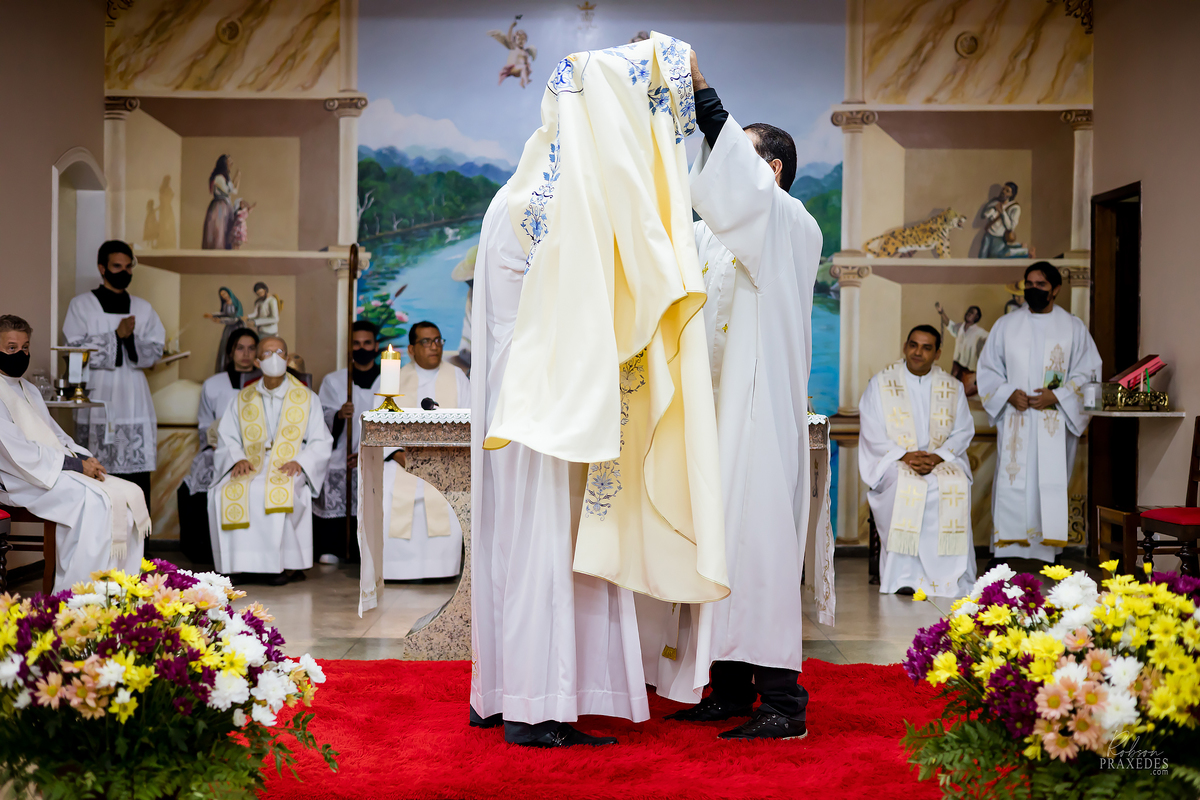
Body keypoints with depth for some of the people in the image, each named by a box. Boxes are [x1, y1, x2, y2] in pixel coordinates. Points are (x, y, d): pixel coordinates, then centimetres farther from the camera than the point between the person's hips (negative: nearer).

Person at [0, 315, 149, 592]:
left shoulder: (29, 390, 25)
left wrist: (86, 459, 3)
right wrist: (75, 465, -16)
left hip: (59, 469, 9)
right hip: (22, 481, -9)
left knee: (130, 494, -10)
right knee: (94, 500, -33)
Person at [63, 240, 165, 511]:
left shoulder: (143, 308, 15)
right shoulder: (81, 305, 6)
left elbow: (155, 351, 8)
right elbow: (75, 349, -5)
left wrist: (132, 339, -11)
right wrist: (116, 336, -12)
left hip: (134, 397, 2)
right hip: (97, 398, -2)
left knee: (138, 468, -4)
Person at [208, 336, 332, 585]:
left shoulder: (307, 398, 10)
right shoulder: (242, 399, 17)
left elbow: (321, 443, 5)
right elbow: (227, 438, 13)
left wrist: (299, 462, -13)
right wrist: (238, 459, -8)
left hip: (288, 470, -3)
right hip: (251, 467, 3)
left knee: (276, 492, -37)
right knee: (225, 492, -29)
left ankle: (287, 562, -23)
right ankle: (239, 563, -20)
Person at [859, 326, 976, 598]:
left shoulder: (953, 388, 11)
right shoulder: (881, 384, 5)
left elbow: (963, 431, 5)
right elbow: (872, 434, -1)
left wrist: (937, 456, -14)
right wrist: (905, 455, -16)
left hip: (942, 460, 2)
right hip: (892, 461, -2)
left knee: (957, 485, -31)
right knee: (906, 486, -35)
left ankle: (951, 579, -25)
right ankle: (904, 578, -31)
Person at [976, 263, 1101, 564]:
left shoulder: (1074, 327, 7)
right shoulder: (1006, 325, 10)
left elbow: (1087, 372, 5)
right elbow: (987, 369, 10)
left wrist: (1056, 396, -10)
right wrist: (1009, 393, -8)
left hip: (1055, 423, 0)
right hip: (1015, 423, 1)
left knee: (1050, 483, -3)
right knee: (1011, 484, -5)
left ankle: (1046, 554, 2)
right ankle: (1006, 553, -2)